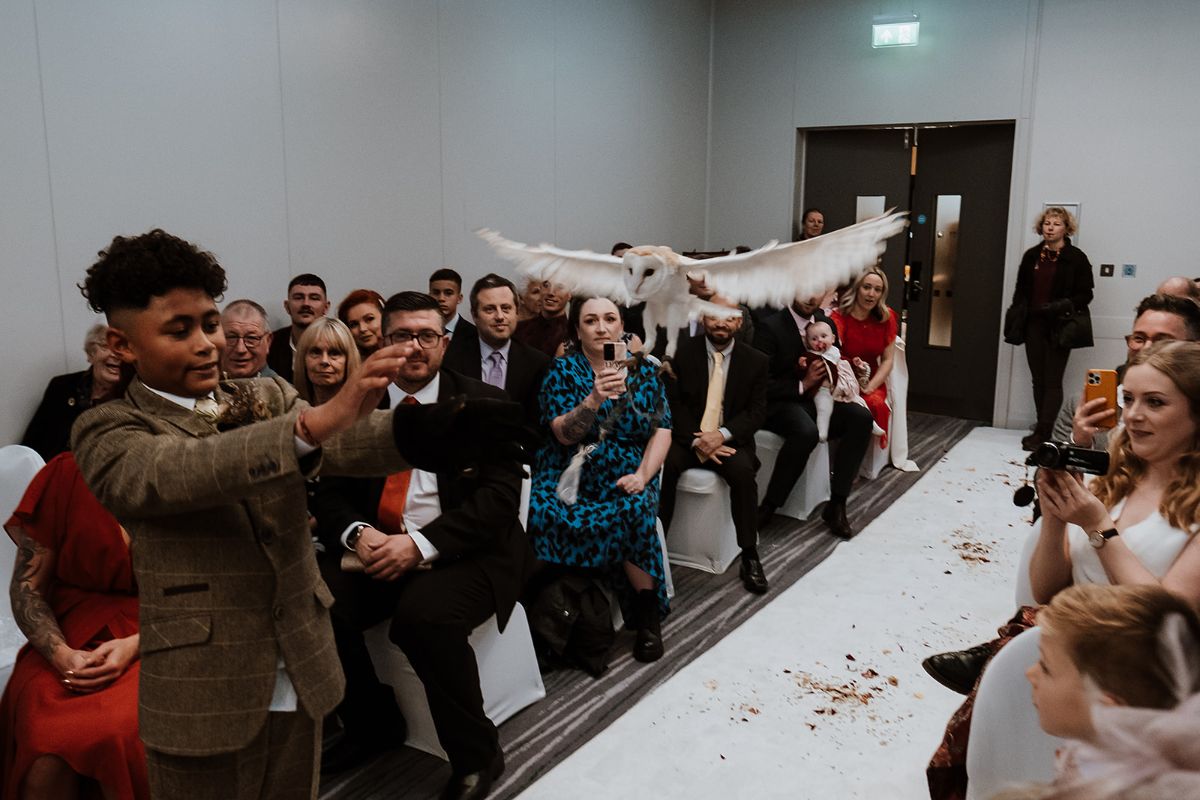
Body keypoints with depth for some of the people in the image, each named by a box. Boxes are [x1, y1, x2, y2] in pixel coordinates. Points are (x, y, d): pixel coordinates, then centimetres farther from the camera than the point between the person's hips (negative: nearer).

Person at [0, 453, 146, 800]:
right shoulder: (64, 475, -1)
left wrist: (132, 646, -19)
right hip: (71, 639, 1)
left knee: (118, 739, -33)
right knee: (47, 760, -29)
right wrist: (59, 653, -15)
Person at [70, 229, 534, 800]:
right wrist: (317, 420, -44)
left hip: (300, 678, 4)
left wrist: (440, 430, -35)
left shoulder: (270, 397, 5)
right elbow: (180, 470, -27)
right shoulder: (108, 432, -6)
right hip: (205, 697, -4)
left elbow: (345, 442, -14)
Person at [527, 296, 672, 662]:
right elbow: (564, 434, -10)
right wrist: (594, 399, -28)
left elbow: (662, 429, 3)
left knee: (635, 509, -31)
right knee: (547, 515, -30)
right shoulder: (563, 370, 2)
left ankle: (648, 614, -10)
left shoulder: (644, 371, 8)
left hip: (625, 479, 1)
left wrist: (643, 474, -13)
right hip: (572, 479, -1)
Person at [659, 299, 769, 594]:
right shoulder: (682, 352, 1)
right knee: (663, 464, -30)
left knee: (743, 470, -32)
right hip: (688, 436, 0)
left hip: (730, 439, 0)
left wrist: (723, 435, -18)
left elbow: (757, 411, -1)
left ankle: (749, 556, -20)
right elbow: (674, 403, -2)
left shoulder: (755, 360, 2)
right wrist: (696, 440, -16)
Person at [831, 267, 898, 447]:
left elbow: (888, 360, 4)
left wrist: (871, 386, -11)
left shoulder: (887, 318, 5)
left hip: (873, 383, 3)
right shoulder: (840, 317, -9)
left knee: (876, 403, -29)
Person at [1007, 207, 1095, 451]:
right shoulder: (1031, 256, 10)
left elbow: (1085, 294, -4)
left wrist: (1063, 305, -20)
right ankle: (1043, 430, 16)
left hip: (1060, 327, -5)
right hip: (1034, 325, 5)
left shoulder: (1076, 258, -3)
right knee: (1038, 380, 8)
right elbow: (1021, 291, 14)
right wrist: (1015, 318, 7)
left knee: (1052, 381, -5)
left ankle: (1042, 432, -6)